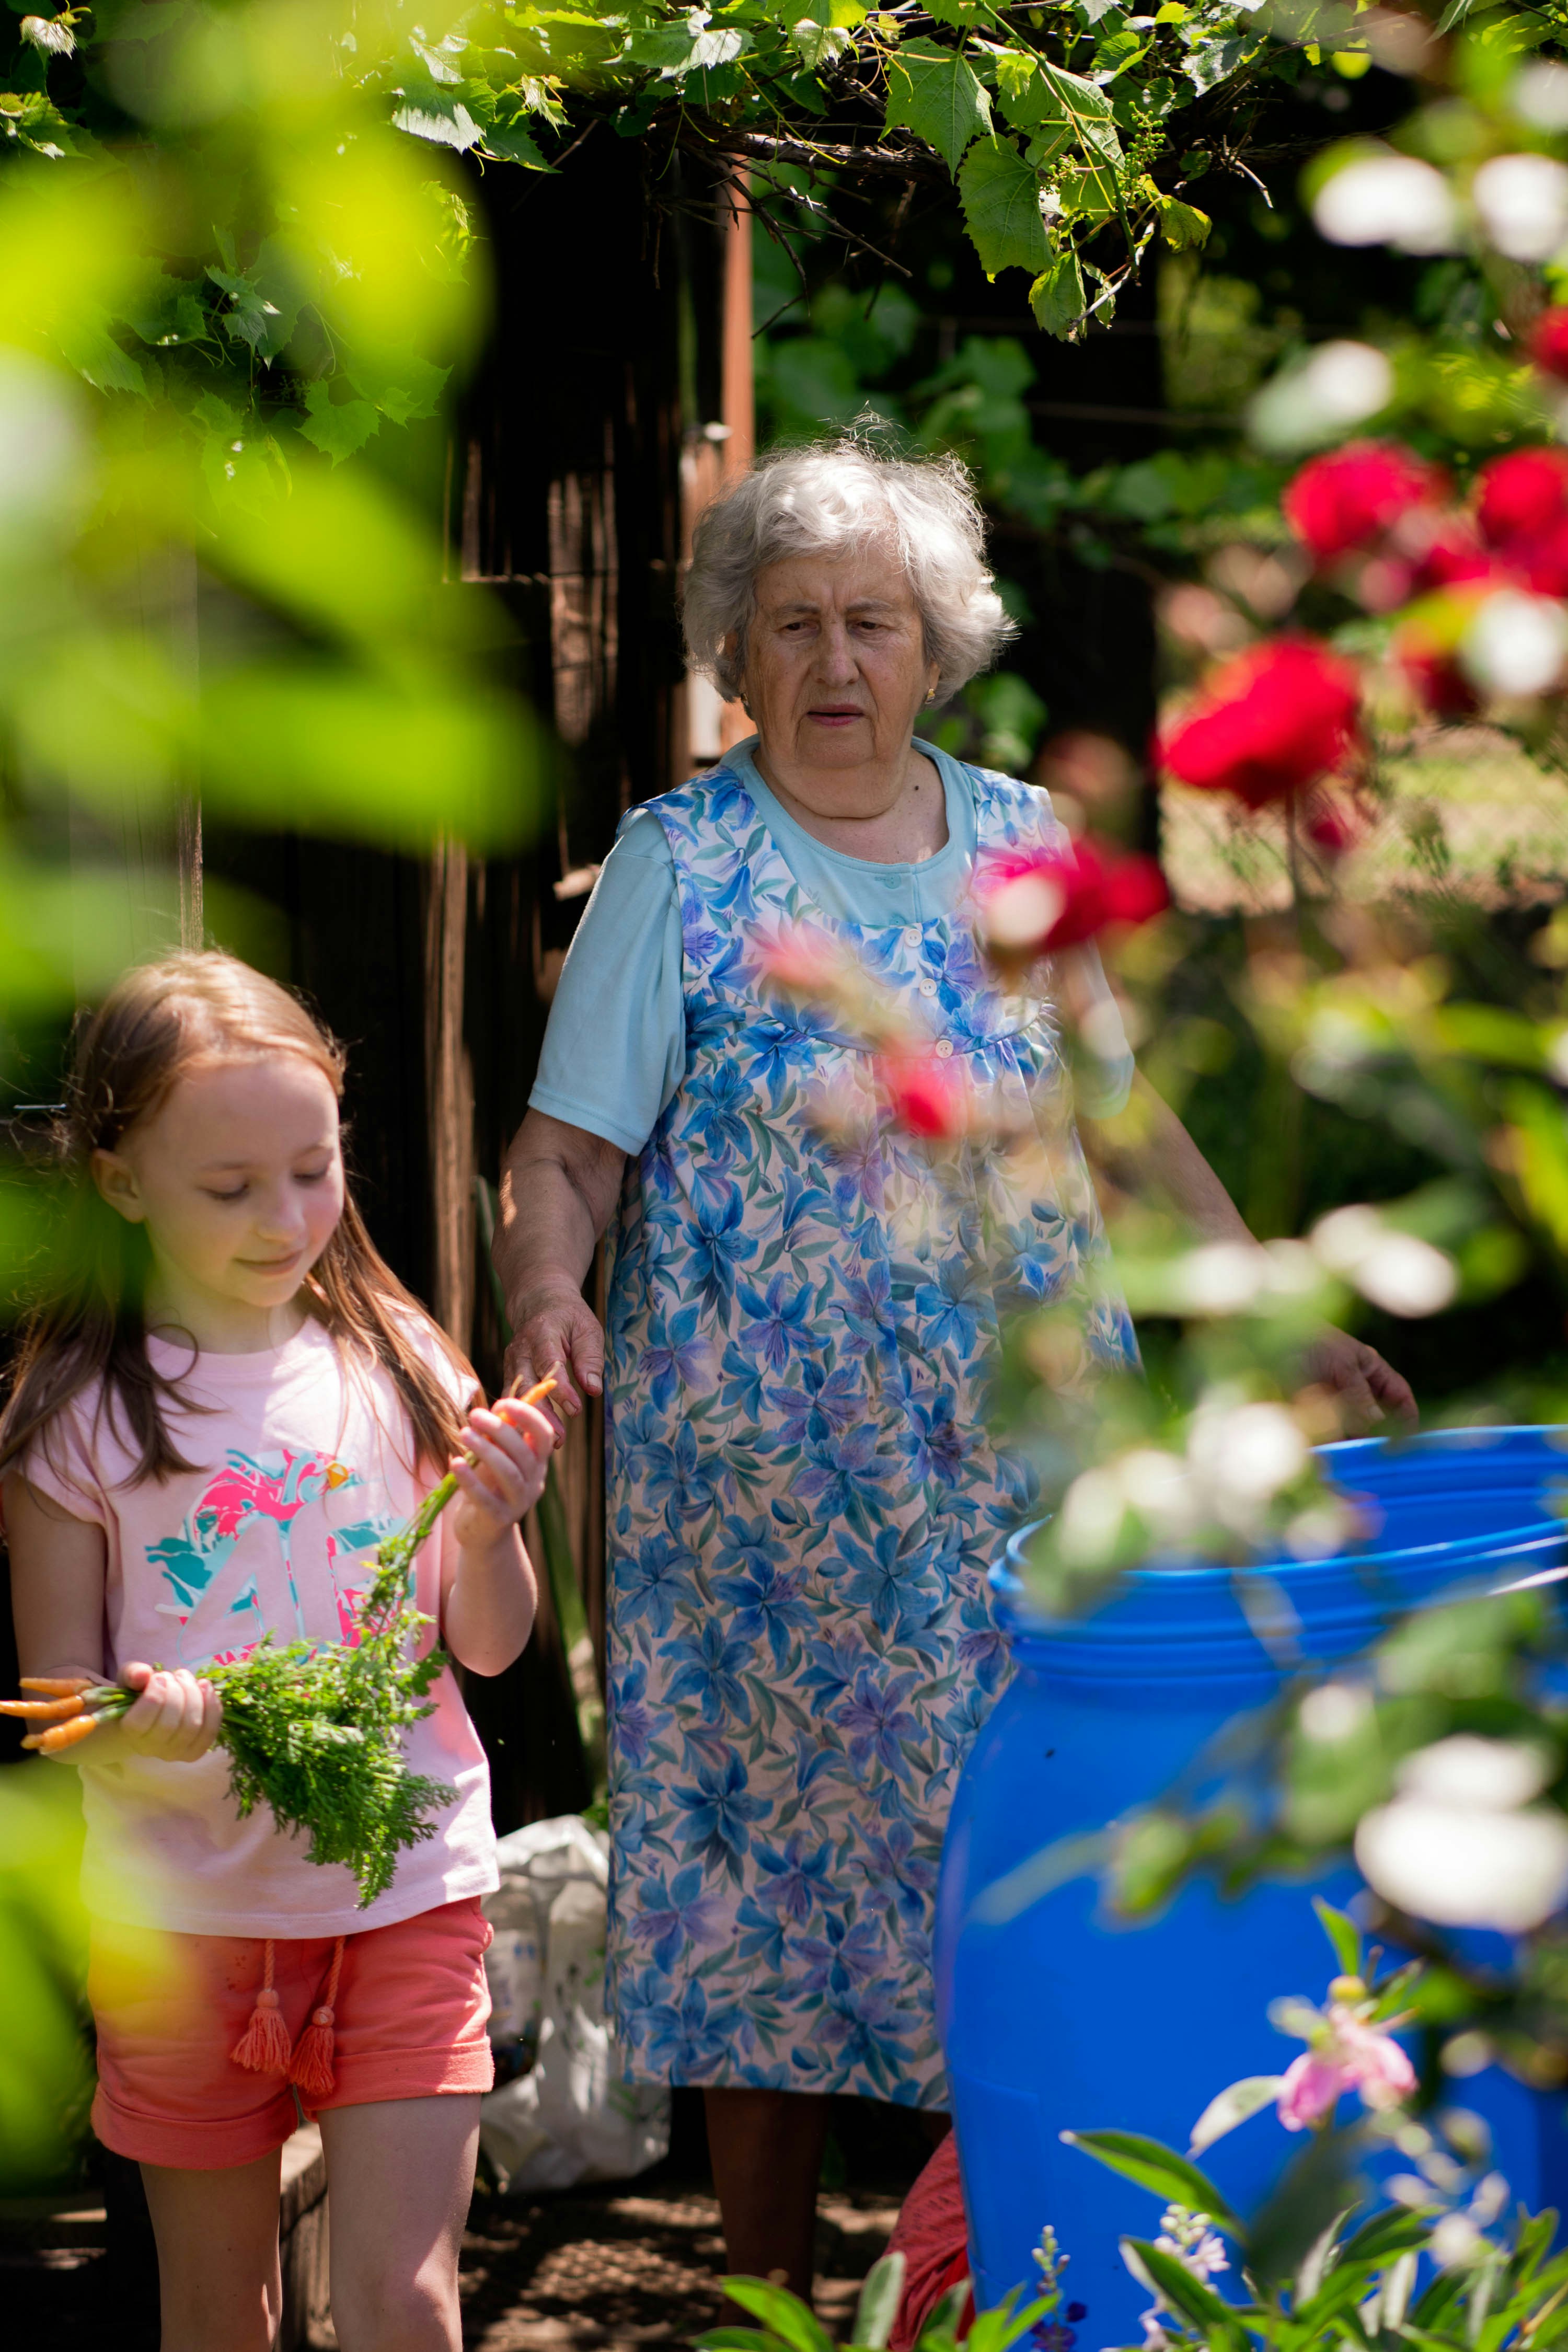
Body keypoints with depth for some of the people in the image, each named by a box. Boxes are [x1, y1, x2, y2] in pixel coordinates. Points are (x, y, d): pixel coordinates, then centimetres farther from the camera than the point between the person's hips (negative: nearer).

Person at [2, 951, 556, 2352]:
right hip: (183, 1913, -1)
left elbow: (489, 1647, 8)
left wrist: (488, 1527, -13)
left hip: (408, 1884, 1)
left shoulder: (394, 1368, 3)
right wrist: (132, 1729, -25)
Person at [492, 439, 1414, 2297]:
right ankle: (769, 2283, 11)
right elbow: (567, 1150, -7)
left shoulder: (1021, 842, 8)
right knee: (773, 1856, 0)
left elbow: (1119, 1110, 17)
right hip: (767, 1480, -3)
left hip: (1019, 1458, 3)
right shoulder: (680, 865, -2)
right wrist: (546, 1291, -27)